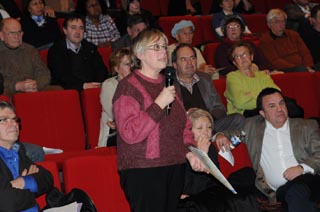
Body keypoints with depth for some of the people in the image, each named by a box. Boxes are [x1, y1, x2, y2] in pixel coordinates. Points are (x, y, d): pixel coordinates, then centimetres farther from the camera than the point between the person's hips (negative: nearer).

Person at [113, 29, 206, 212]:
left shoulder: (168, 84, 15)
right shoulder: (129, 86, -8)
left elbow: (183, 124, 21)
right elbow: (129, 133, -19)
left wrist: (190, 151, 5)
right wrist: (159, 104, -19)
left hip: (175, 168, 7)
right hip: (143, 171, -7)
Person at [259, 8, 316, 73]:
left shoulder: (293, 34, 21)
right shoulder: (265, 40, 2)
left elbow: (305, 53, 16)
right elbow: (275, 62, -8)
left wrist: (308, 67, -5)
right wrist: (295, 67, -18)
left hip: (303, 67, 5)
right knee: (302, 70, -34)